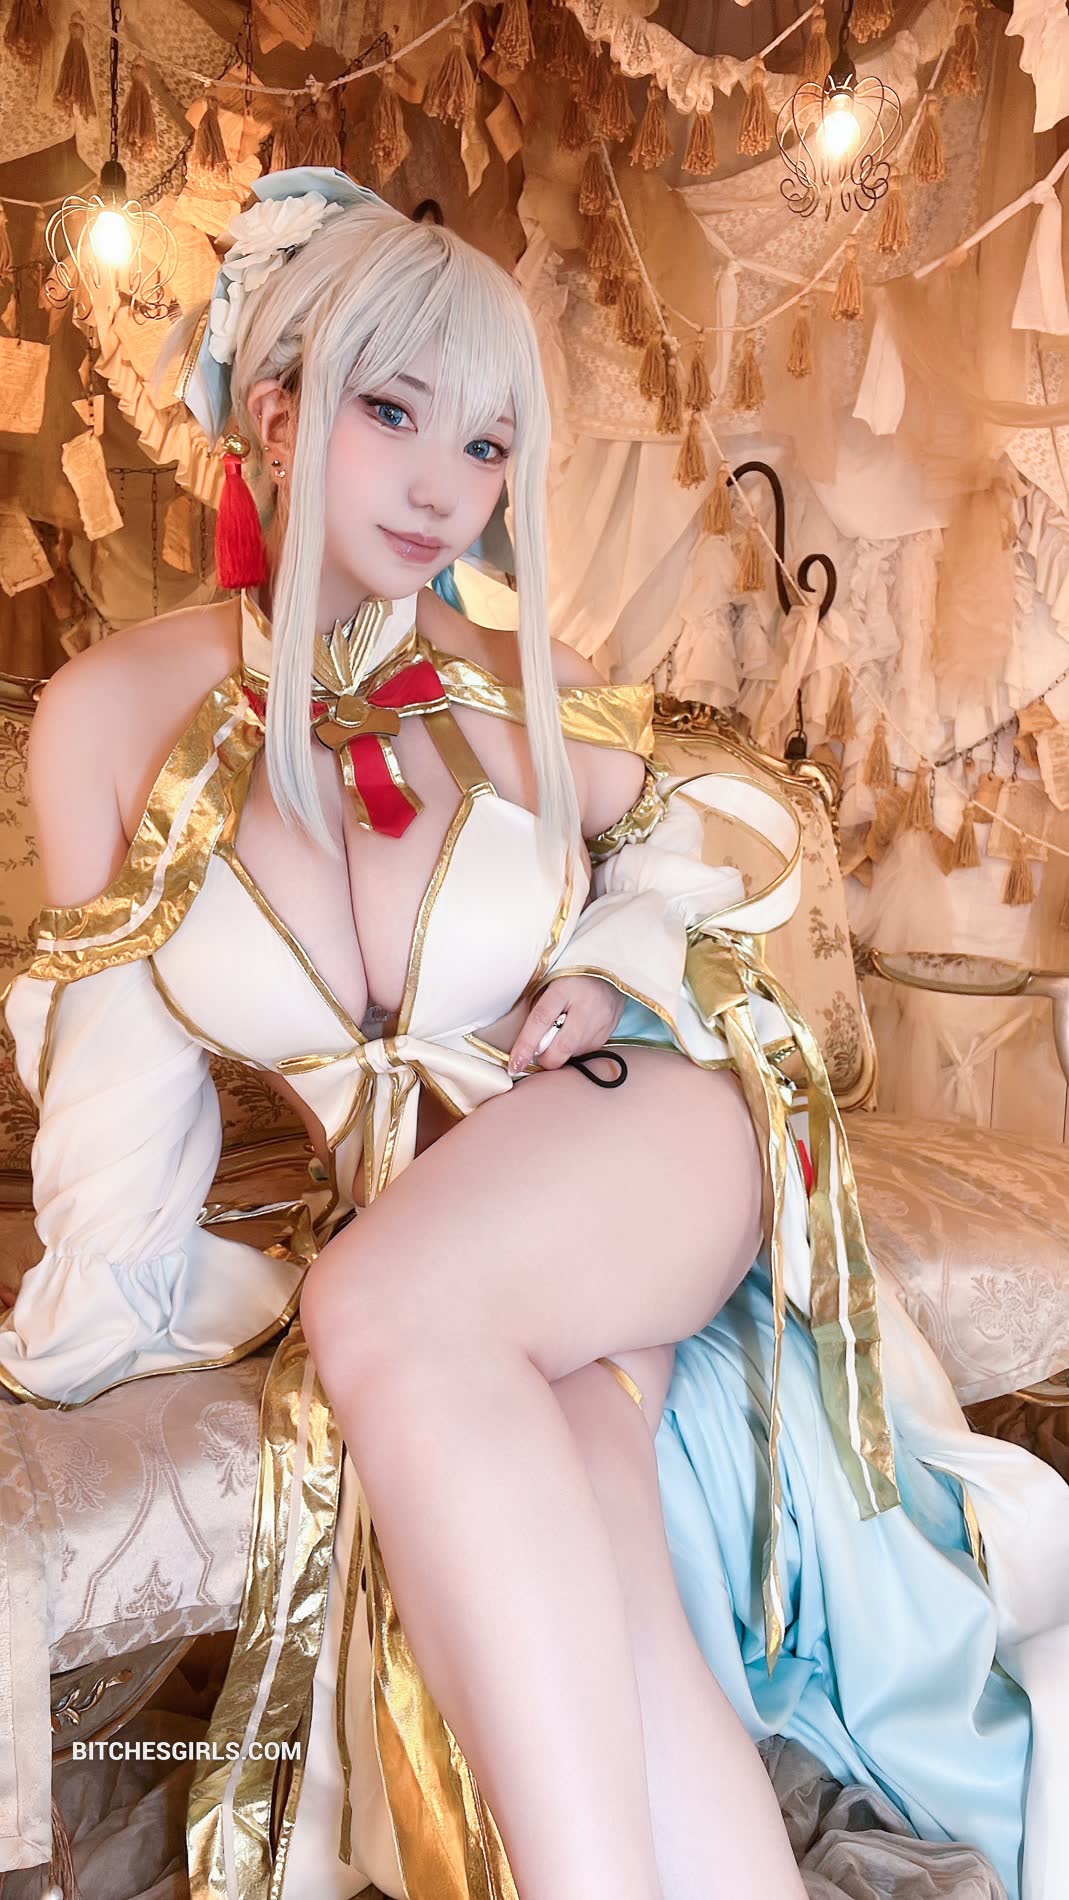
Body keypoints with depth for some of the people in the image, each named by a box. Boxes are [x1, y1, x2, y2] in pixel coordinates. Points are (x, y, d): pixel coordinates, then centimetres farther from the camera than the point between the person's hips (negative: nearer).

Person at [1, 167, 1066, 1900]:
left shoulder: (525, 698, -2)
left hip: (655, 1141, -1)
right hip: (421, 1243, 1)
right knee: (580, 1522, -30)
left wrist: (611, 971, -2)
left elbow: (702, 847, 16)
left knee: (385, 1310, -32)